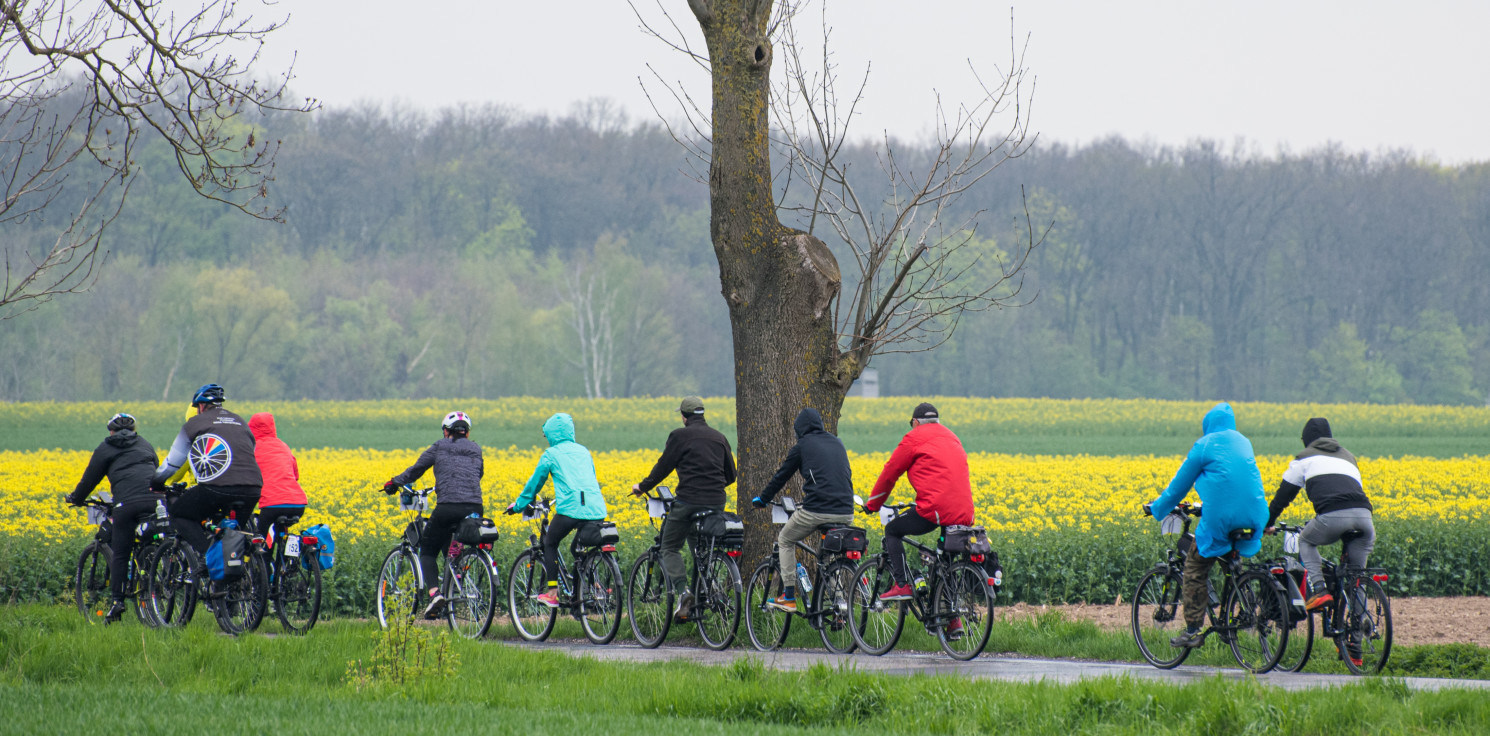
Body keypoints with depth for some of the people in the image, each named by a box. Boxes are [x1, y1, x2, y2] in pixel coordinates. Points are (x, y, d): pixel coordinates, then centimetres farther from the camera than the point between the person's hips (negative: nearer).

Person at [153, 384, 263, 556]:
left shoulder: (195, 422, 13)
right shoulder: (240, 421, 26)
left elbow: (172, 463, 18)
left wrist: (157, 482, 36)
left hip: (219, 486, -5)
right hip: (252, 489, 5)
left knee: (179, 514, 13)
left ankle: (207, 555, -7)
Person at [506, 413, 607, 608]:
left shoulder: (552, 454, 8)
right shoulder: (583, 451, 23)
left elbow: (535, 482, 15)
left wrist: (518, 505, 31)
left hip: (570, 508, -5)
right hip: (596, 510, 5)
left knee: (550, 543, 16)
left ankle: (552, 593, 8)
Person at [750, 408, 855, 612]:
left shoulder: (802, 446, 6)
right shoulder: (837, 444, 20)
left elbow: (781, 476, 13)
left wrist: (762, 498, 28)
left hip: (816, 510, -4)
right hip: (846, 513, 4)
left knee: (785, 541, 19)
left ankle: (788, 597, 15)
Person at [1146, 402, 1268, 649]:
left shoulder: (1205, 446, 2)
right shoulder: (1244, 443, 20)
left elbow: (1180, 483, 8)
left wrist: (1157, 508, 23)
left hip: (1220, 516, -6)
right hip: (1252, 516, 6)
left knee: (1195, 568, 3)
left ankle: (1193, 632, -2)